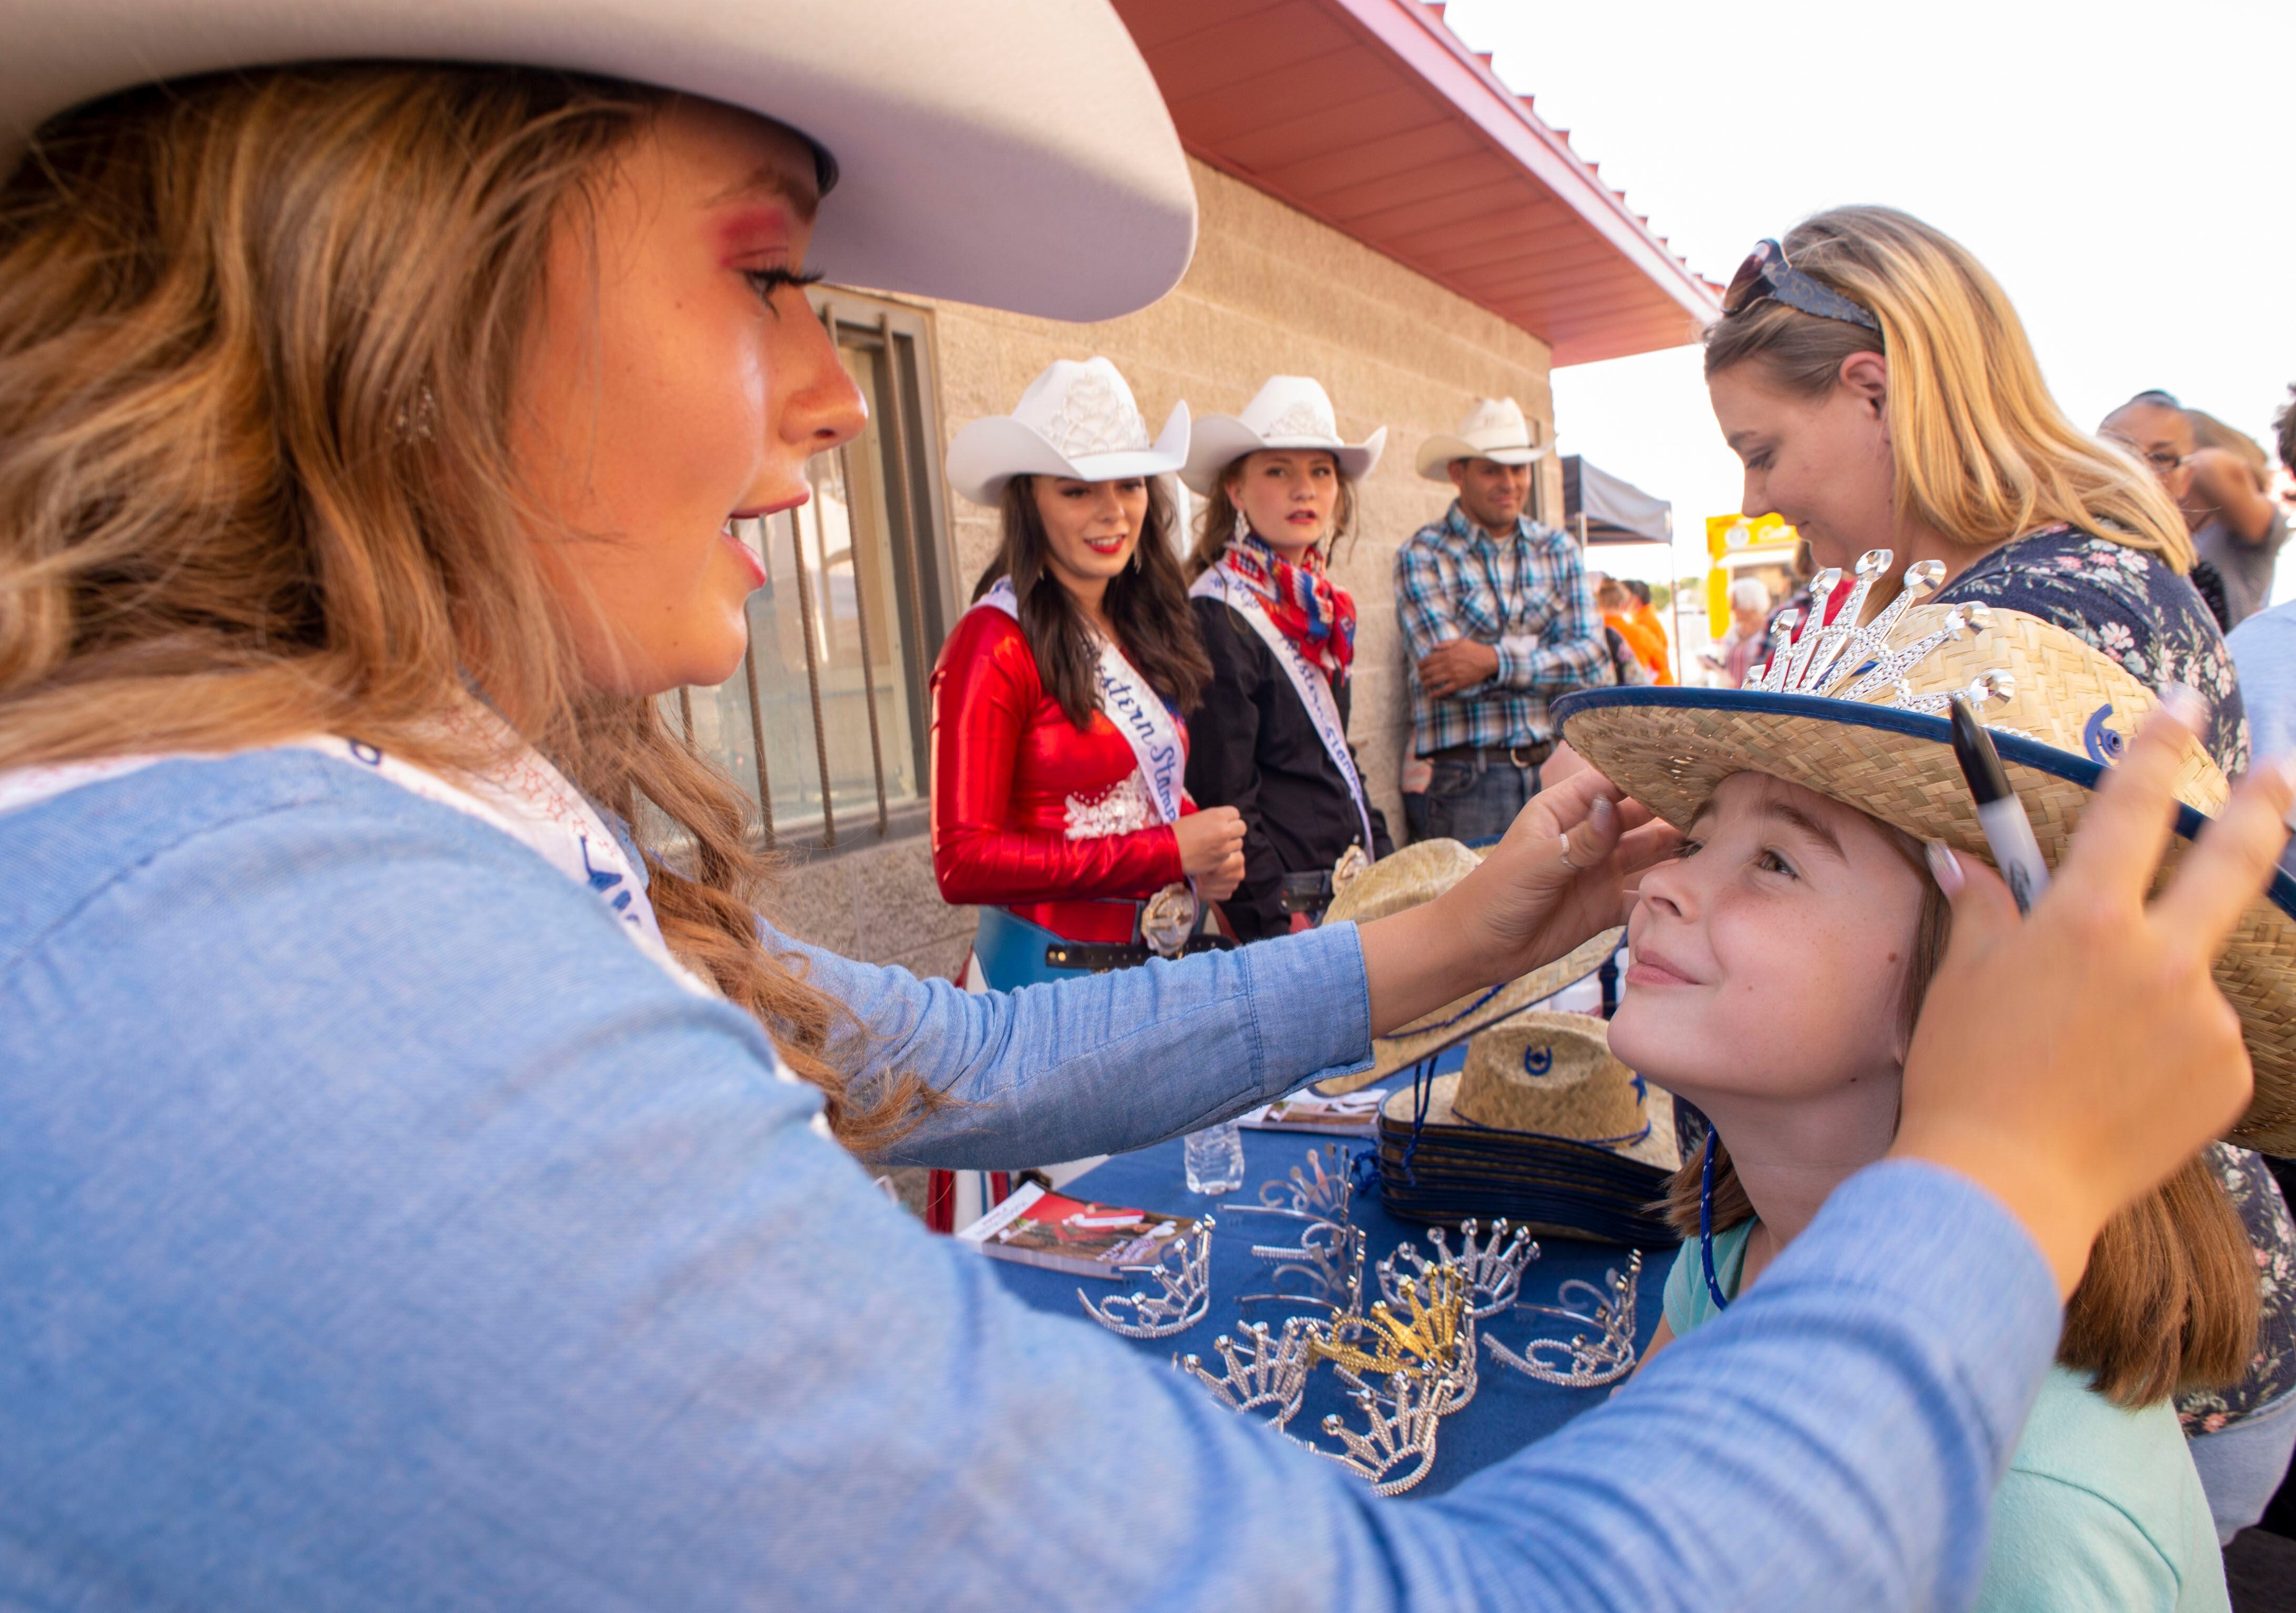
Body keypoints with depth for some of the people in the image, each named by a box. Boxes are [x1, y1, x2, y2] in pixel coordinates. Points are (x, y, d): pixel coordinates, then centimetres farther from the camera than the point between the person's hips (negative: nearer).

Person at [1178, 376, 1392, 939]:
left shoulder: (1318, 609, 11)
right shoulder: (1218, 617, -14)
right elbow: (1223, 798, -17)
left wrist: (1388, 863, 12)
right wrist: (1278, 932, -19)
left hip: (1352, 890, 8)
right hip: (1288, 907, -8)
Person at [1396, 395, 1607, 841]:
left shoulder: (1558, 550, 13)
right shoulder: (1423, 556, -1)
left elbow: (1594, 658, 2)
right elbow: (1450, 672, -13)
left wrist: (1497, 662, -14)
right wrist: (1551, 655, -4)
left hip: (1560, 767, 4)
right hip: (1471, 780, -4)